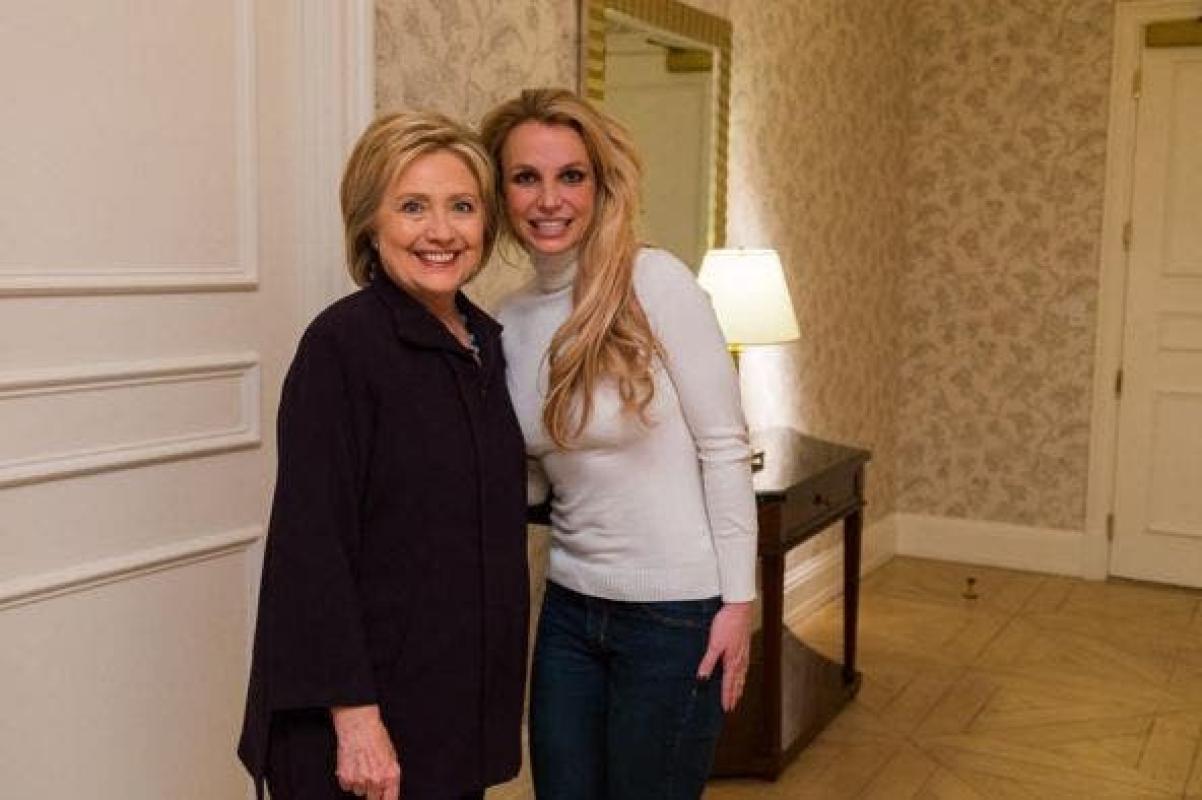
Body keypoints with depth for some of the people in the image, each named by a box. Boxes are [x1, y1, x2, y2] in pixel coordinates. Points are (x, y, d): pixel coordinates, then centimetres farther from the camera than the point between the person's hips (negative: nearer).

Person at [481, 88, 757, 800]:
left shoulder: (655, 282, -14)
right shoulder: (509, 322, 3)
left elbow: (725, 448, -12)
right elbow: (533, 481, 9)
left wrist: (738, 599, -12)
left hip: (677, 609, -5)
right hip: (571, 606, 5)